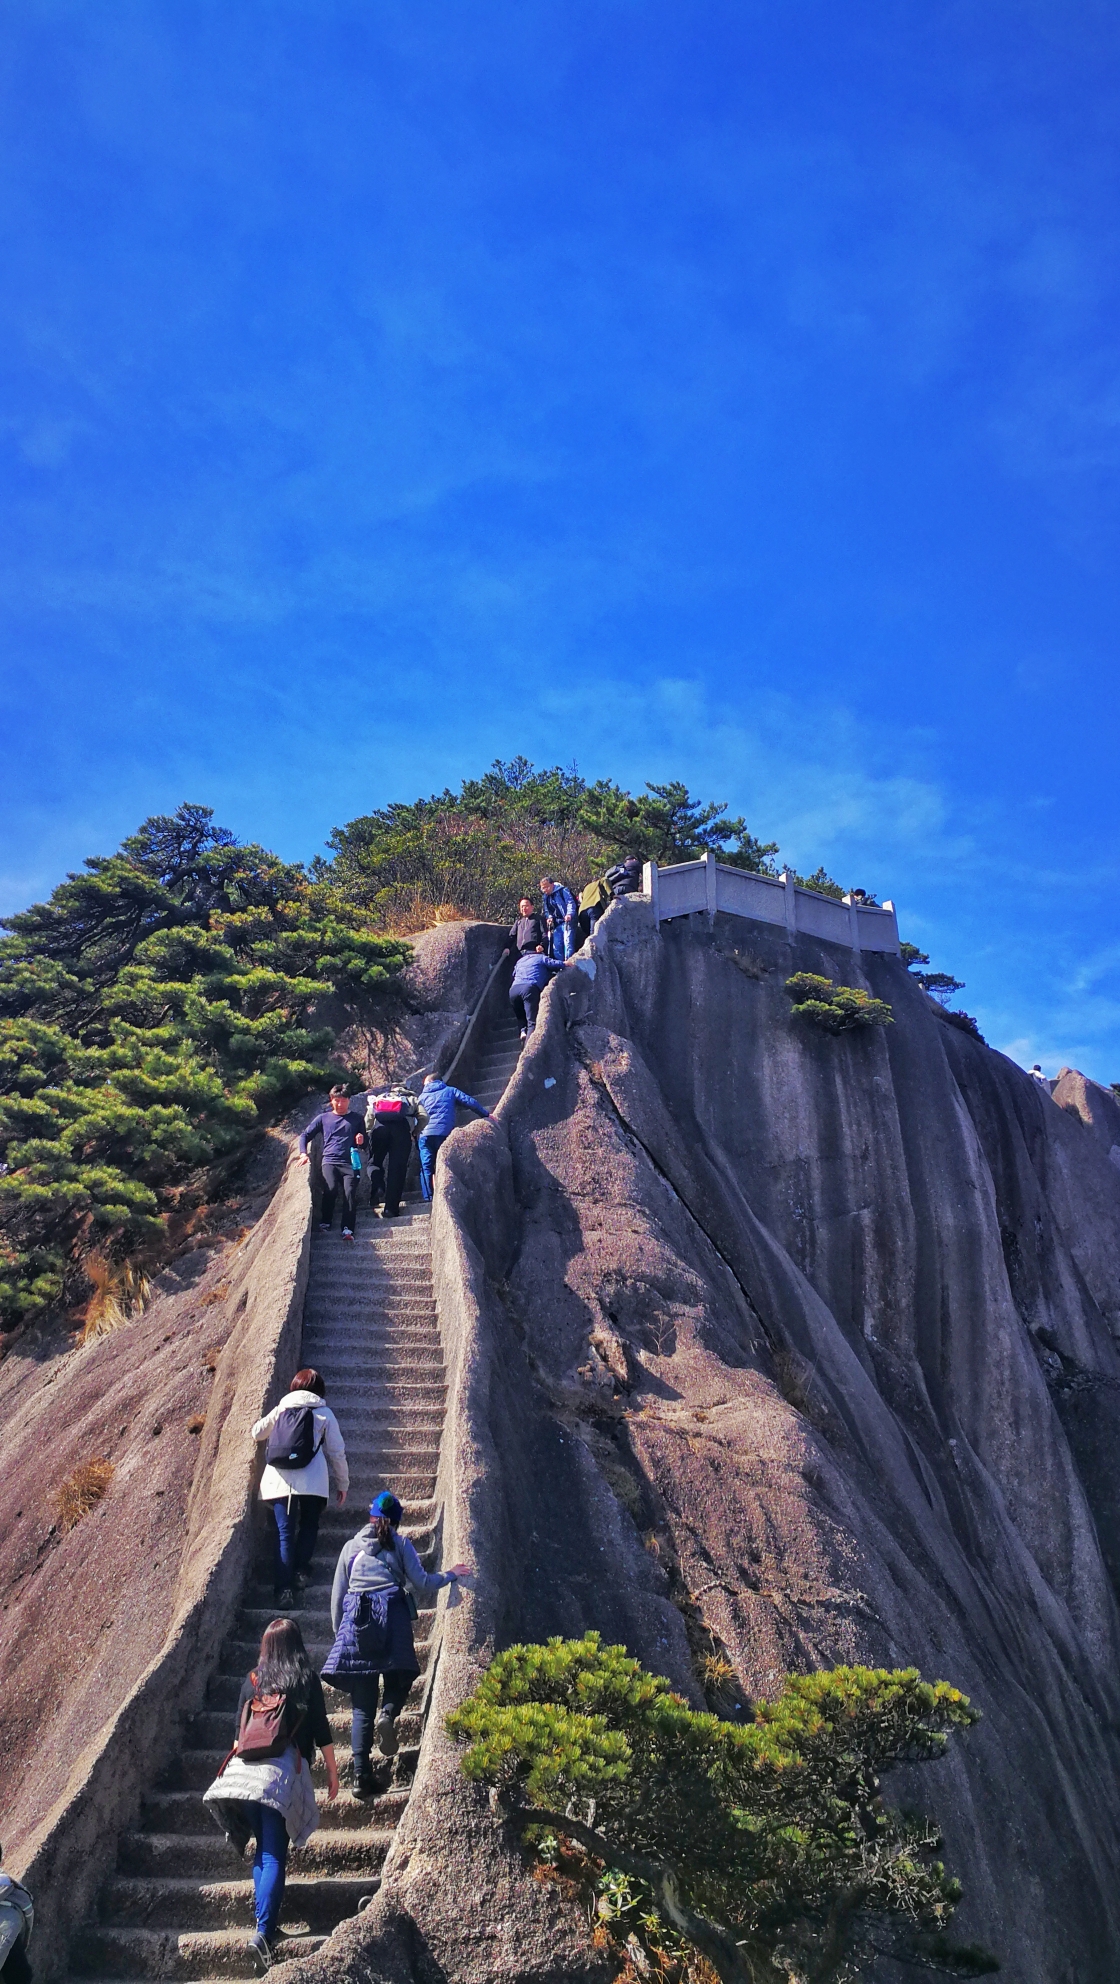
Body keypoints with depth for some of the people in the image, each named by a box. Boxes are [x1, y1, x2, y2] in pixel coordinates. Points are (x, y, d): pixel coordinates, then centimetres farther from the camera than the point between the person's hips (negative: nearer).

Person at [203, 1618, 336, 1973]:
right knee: (275, 1854, -4)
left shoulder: (252, 1680, 11)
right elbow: (321, 1731, 5)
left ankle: (264, 1920, 17)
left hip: (246, 1768, 3)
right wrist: (332, 1772, 14)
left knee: (263, 1849, 18)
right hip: (285, 1770, -3)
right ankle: (264, 1932, -16)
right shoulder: (307, 1680, 4)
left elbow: (239, 1729, 15)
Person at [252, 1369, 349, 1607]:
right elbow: (336, 1452, 8)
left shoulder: (280, 1410, 12)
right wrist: (342, 1483, 18)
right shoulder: (324, 1414, 7)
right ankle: (301, 1570, 6)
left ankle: (285, 1588, -7)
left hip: (280, 1481, 2)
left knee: (284, 1533, 3)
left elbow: (257, 1433, 26)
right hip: (313, 1481, -1)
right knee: (309, 1526, 20)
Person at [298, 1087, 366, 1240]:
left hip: (350, 1163, 0)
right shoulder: (324, 1118, 17)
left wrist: (361, 1141, -3)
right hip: (330, 1161, 0)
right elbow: (305, 1135, 18)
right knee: (330, 1189, -27)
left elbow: (365, 1144, 22)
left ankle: (347, 1229, -31)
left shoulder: (357, 1119, 17)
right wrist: (303, 1154, 2)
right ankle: (324, 1222, -13)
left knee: (350, 1191, -23)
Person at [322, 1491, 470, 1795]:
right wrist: (449, 1575, 23)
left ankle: (361, 1775, -5)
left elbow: (336, 1597, 19)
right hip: (392, 1614, -2)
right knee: (398, 1678, 13)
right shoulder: (400, 1544, 12)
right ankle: (388, 1713, -20)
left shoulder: (351, 1547, 20)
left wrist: (339, 1632, 28)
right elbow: (422, 1585, 7)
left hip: (355, 1618, 2)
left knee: (362, 1706, 5)